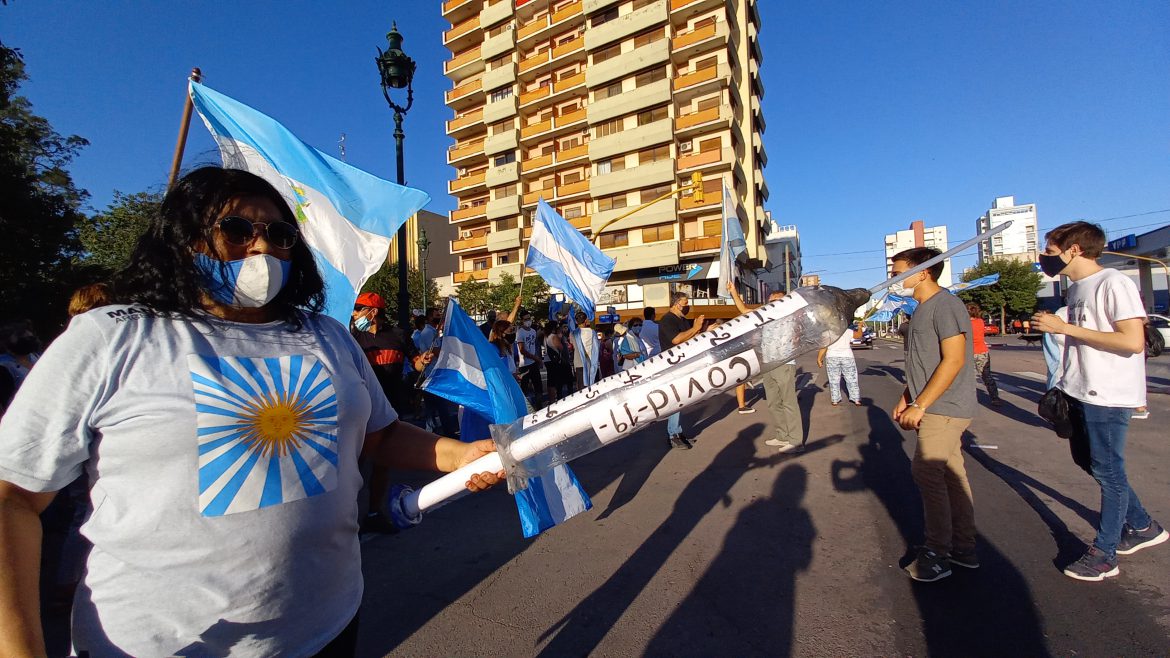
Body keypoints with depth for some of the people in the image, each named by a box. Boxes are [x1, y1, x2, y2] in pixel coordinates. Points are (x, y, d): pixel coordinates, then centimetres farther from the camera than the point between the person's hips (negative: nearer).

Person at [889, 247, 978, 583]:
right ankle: (964, 548, 24)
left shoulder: (945, 305, -15)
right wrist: (906, 399, 14)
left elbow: (953, 360, -21)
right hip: (936, 409, 10)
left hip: (945, 408, -10)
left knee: (926, 471, -7)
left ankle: (937, 554, 5)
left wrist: (920, 405, -20)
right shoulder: (923, 308, 15)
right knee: (951, 474, 13)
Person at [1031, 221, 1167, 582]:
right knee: (1091, 462, 19)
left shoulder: (1114, 284, -15)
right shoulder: (1077, 288, 11)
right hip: (1080, 393, 9)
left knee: (1107, 471, 2)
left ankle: (1104, 554, 14)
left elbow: (1133, 341, -23)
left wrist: (1065, 327, -21)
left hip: (1107, 396, -9)